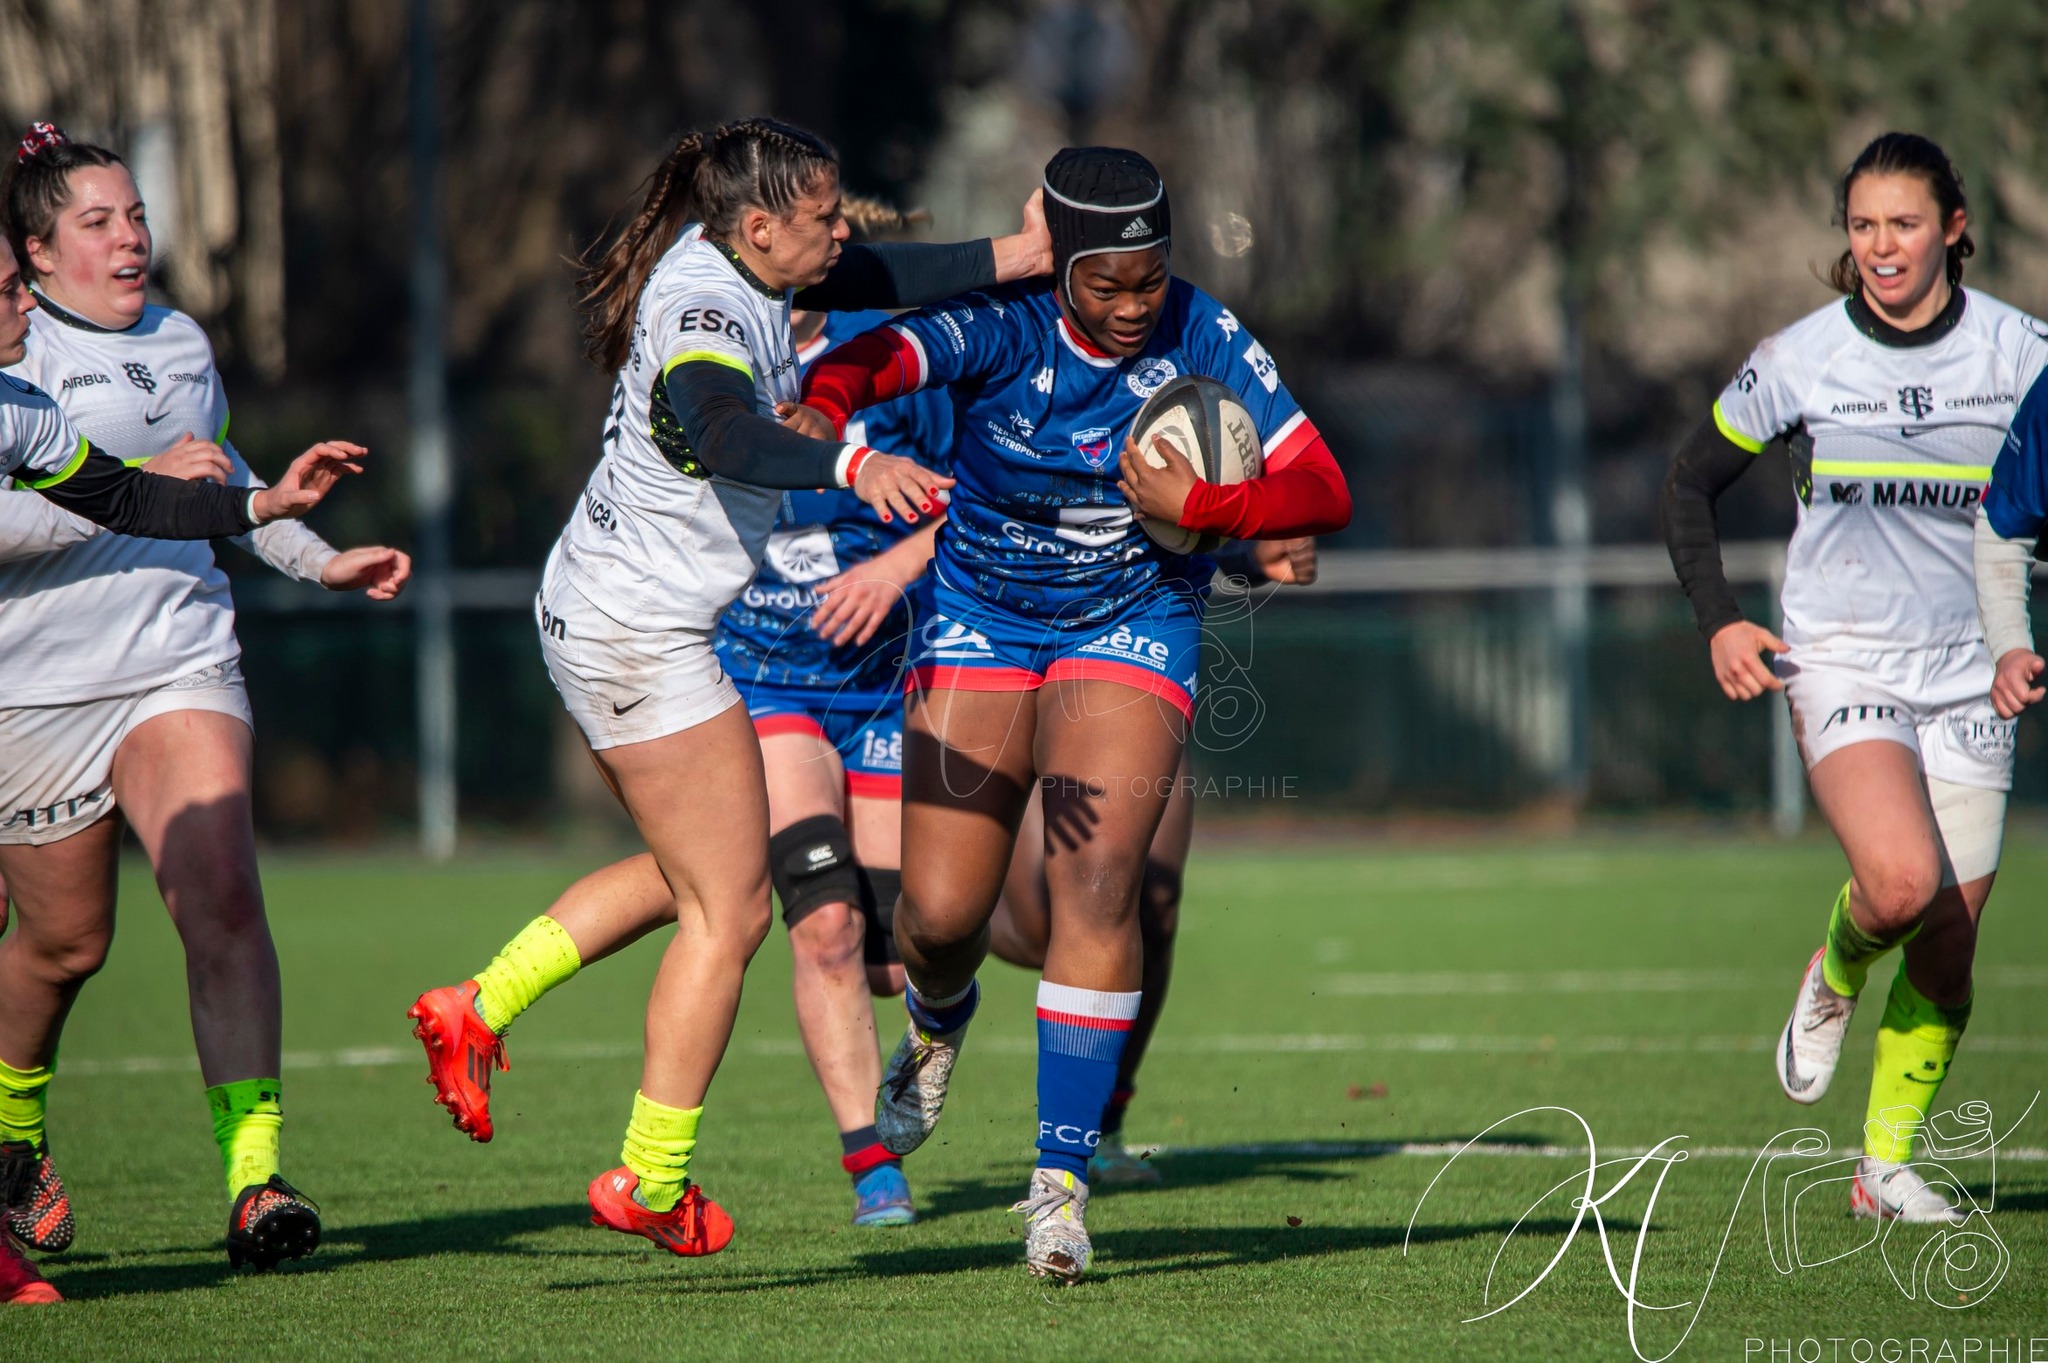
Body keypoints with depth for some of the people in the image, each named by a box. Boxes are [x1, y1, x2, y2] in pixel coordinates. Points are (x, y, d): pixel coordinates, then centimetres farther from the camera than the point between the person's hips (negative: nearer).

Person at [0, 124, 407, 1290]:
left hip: (180, 660, 4)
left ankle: (255, 1175, -22)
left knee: (221, 890, -18)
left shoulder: (183, 344, 13)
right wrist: (141, 484, -24)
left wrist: (321, 558, 29)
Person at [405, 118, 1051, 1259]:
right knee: (731, 909, -2)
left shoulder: (734, 267, 4)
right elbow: (724, 437, -46)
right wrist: (849, 464, -61)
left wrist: (1015, 257, 13)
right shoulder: (704, 312, -25)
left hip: (600, 609, 10)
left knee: (695, 873, 23)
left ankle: (476, 1011, 22)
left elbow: (875, 279, 20)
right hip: (642, 637, -10)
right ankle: (651, 1184, 3)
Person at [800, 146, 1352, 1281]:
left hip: (1132, 625, 0)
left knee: (1097, 883, -18)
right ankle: (937, 1022, 36)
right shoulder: (1001, 326, -20)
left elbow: (1324, 493, -14)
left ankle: (1061, 1184, -11)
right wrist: (825, 413, -60)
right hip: (978, 620, 0)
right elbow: (874, 359, -38)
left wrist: (1197, 507, -29)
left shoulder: (1202, 339, -15)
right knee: (940, 912, -5)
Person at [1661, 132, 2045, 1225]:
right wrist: (1717, 621, -3)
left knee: (1947, 947, 1)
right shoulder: (1801, 358, -4)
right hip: (1842, 661, -2)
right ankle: (1836, 973, 9)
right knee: (1900, 883, -26)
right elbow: (1691, 481, 9)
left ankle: (1887, 1164, 19)